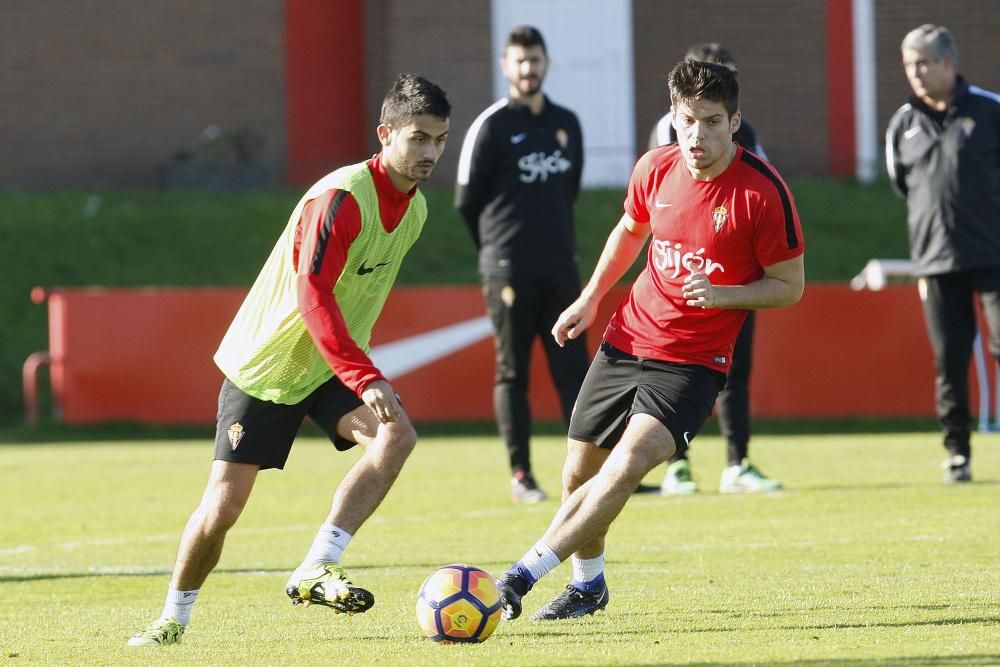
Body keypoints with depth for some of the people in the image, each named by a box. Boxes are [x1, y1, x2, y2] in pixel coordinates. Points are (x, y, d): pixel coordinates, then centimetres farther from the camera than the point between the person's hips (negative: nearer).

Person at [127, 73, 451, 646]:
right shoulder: (342, 197, -24)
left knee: (397, 434, -22)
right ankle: (174, 619, 16)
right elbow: (314, 297, -31)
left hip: (333, 367, 6)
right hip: (265, 365, -6)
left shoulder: (415, 209, 3)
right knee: (224, 502, -6)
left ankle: (315, 572, -23)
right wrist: (365, 379, -37)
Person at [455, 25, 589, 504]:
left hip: (560, 266, 5)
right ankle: (520, 476, 2)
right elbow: (467, 200, -1)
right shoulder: (492, 126, -4)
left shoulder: (566, 124, 13)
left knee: (573, 368, 2)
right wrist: (498, 252, 8)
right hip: (509, 269, -5)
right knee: (512, 372, -1)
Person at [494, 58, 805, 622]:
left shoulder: (763, 191, -16)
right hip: (628, 340, 6)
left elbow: (790, 286, -8)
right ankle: (588, 585, 36)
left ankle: (519, 579, -24)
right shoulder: (657, 169, -1)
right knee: (579, 473, 10)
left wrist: (723, 294, -23)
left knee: (627, 465, -25)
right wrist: (591, 298, 18)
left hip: (694, 361, -5)